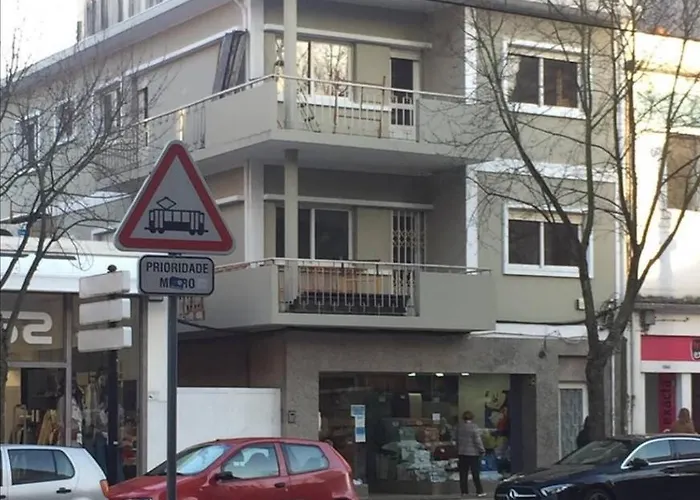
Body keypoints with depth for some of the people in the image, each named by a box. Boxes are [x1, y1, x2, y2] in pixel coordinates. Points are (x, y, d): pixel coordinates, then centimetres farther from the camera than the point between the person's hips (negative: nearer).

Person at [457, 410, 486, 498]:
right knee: (475, 473, 0)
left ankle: (464, 491, 8)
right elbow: (478, 440, -15)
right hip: (473, 453, -4)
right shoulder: (474, 427, -14)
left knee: (463, 473, 9)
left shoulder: (459, 427, 3)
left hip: (462, 453, 5)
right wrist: (482, 450, -5)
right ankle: (479, 491, 1)